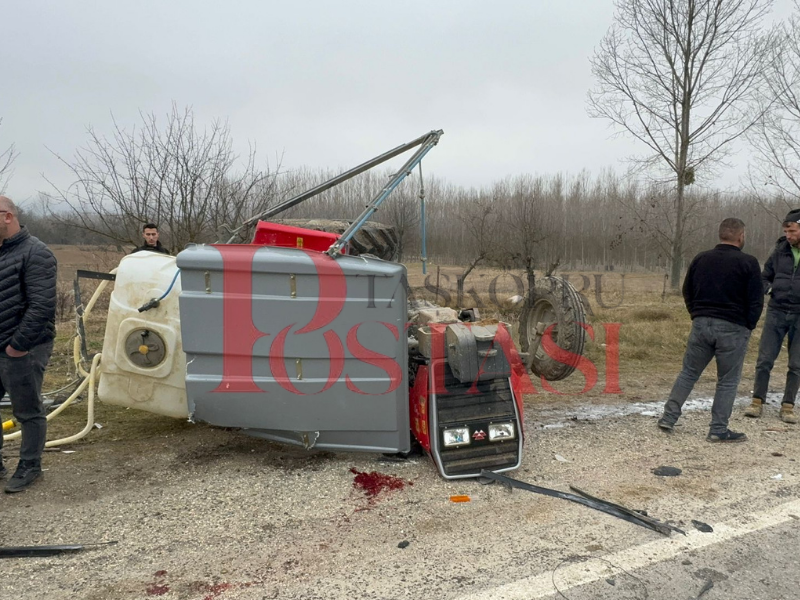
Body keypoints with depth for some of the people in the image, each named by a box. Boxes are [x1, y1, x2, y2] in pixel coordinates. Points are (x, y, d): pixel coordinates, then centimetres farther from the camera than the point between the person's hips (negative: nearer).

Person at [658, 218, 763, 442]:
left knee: (688, 372, 13)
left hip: (701, 324, 4)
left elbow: (687, 292, 13)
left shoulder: (701, 259, 6)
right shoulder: (748, 263, -7)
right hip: (732, 329, -4)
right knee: (727, 381, 7)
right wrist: (748, 326, 6)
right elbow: (756, 302, -7)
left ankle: (668, 417, 12)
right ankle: (718, 430, 11)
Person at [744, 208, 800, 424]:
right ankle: (757, 402, 11)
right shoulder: (781, 250, 3)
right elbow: (764, 277, 13)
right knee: (764, 360, 1)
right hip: (776, 311, 2)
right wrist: (769, 289, -7)